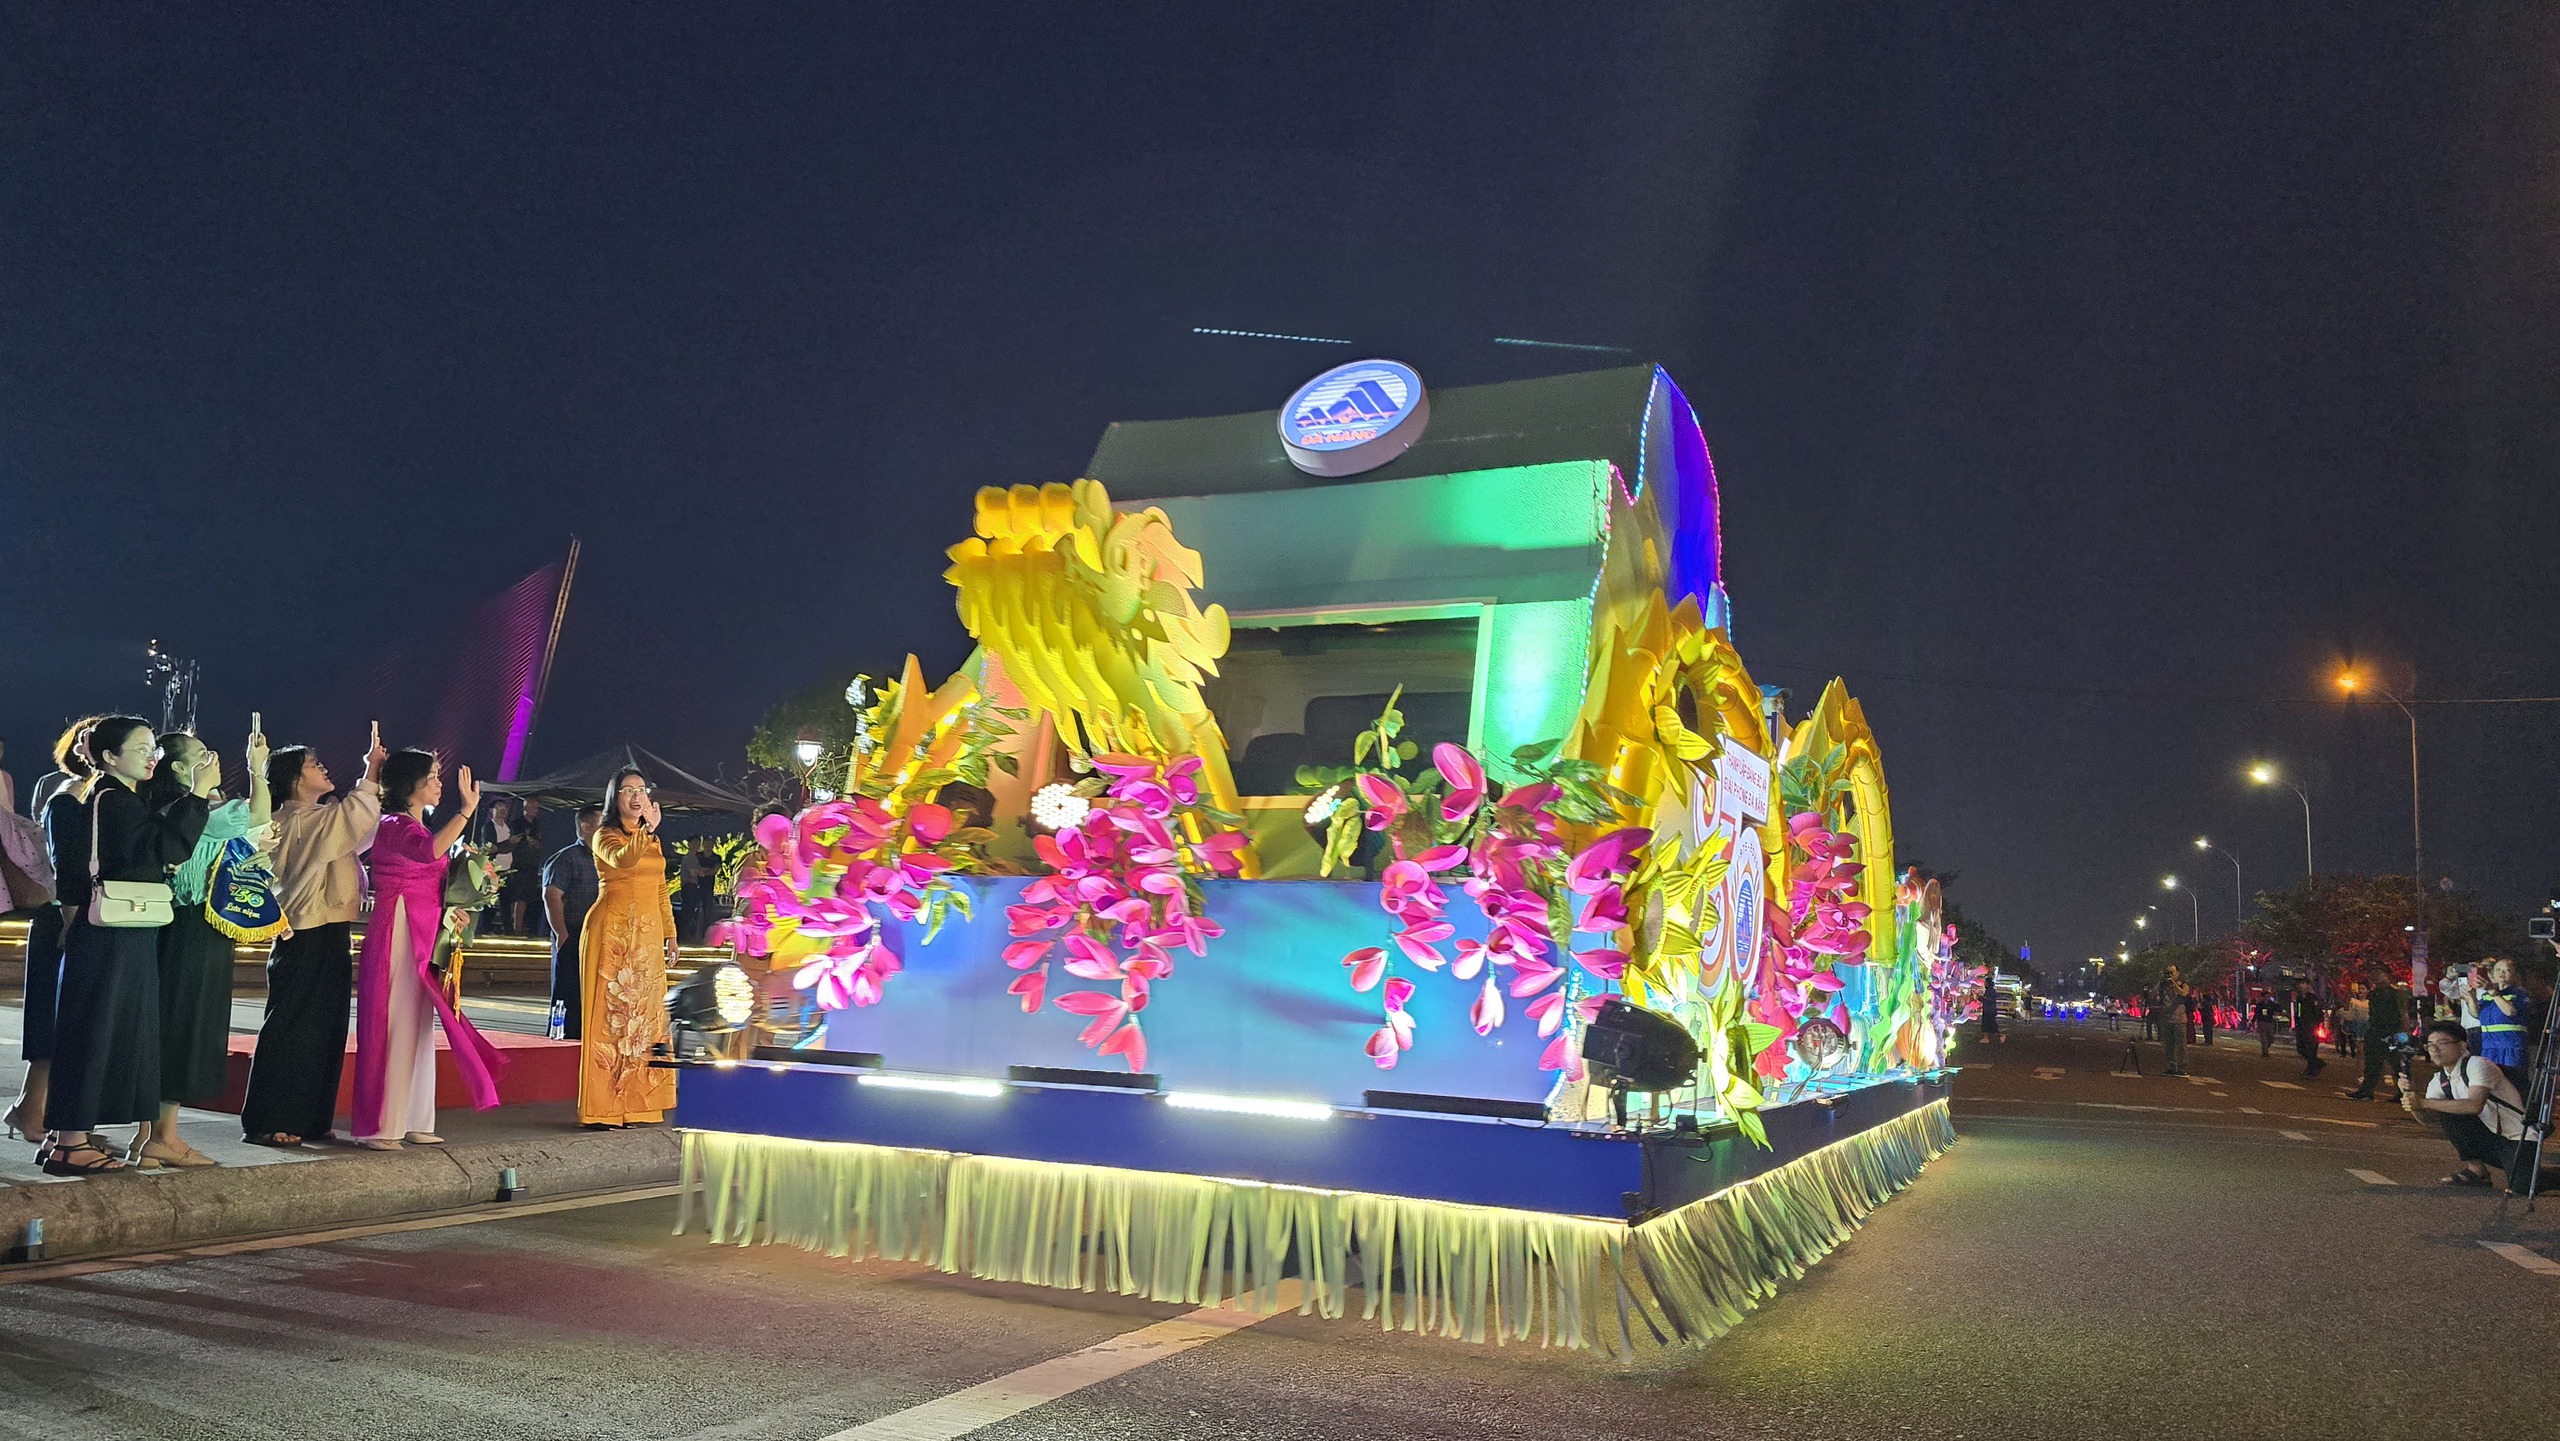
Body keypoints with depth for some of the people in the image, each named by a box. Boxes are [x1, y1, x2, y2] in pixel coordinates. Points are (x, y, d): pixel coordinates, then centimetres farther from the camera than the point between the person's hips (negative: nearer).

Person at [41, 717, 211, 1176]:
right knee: (94, 1030, -5)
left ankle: (68, 1136, 19)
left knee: (114, 1032, 12)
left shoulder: (126, 800, 16)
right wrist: (196, 794, -23)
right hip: (109, 940, -10)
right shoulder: (110, 798, -14)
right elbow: (167, 848, -24)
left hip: (128, 939, 10)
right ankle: (70, 1143, 1)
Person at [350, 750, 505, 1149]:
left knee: (419, 1027, 10)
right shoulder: (393, 825, -10)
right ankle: (378, 1127, -3)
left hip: (423, 936, 9)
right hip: (397, 933, -9)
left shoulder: (418, 827, 17)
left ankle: (412, 1122, 16)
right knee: (394, 1026, -8)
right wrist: (467, 810, -33)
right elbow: (429, 851, -33)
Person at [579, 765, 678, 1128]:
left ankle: (636, 1103, 10)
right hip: (613, 932, -6)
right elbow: (622, 860, -26)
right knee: (610, 1015, -6)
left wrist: (670, 933, 16)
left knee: (644, 1015, 5)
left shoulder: (653, 840, 17)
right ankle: (603, 1108, -3)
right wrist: (647, 828, -35)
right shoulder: (605, 836, -2)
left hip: (648, 935, 6)